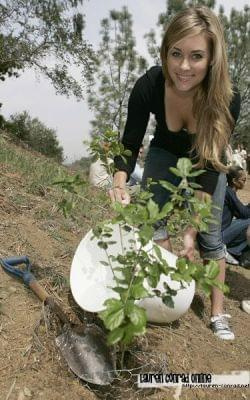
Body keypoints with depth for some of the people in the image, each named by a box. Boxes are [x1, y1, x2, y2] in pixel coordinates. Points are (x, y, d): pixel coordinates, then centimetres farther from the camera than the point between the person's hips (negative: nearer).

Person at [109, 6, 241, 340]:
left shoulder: (226, 100, -35)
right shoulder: (149, 87, -32)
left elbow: (210, 167, -30)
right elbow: (130, 144, -21)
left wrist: (192, 229, -34)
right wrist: (120, 185, -40)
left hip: (205, 163, -1)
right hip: (165, 154, 2)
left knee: (210, 235, 0)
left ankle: (218, 313, 14)